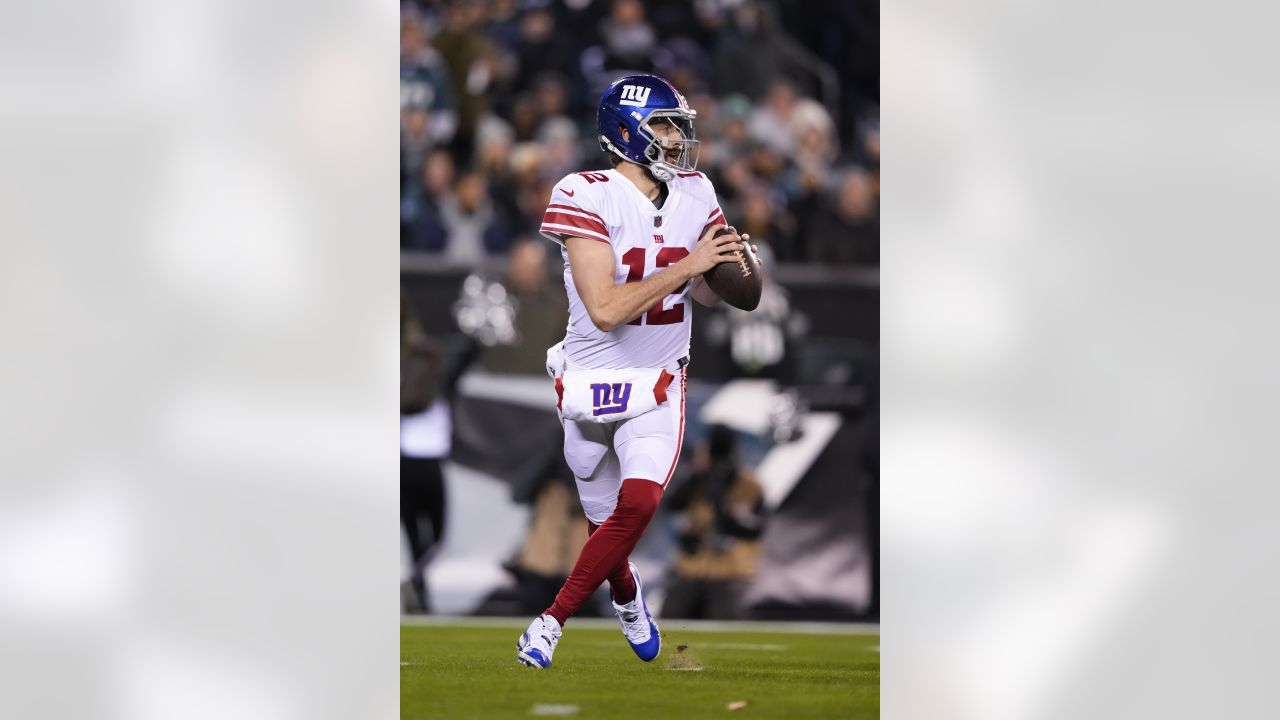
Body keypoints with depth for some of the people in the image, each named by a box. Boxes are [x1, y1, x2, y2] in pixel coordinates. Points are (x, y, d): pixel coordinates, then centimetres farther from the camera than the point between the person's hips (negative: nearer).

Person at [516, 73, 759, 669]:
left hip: (658, 385, 3)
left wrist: (731, 266, -10)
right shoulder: (588, 198, -17)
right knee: (605, 519, 12)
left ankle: (552, 622, -10)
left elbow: (704, 296, 13)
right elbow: (605, 310, -25)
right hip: (590, 384, -3)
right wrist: (686, 265, -25)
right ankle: (626, 595, 46)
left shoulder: (694, 196, 1)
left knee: (638, 504, -21)